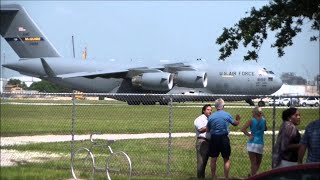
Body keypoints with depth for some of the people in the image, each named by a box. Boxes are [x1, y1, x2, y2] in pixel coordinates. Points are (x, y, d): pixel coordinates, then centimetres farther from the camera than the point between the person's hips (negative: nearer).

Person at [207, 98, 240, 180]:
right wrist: (238, 120, 33)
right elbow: (235, 123, 11)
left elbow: (207, 130, 5)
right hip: (224, 138, -2)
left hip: (213, 139, 2)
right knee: (226, 159, 8)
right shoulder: (227, 115, -5)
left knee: (213, 159, 10)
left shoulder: (211, 116, 0)